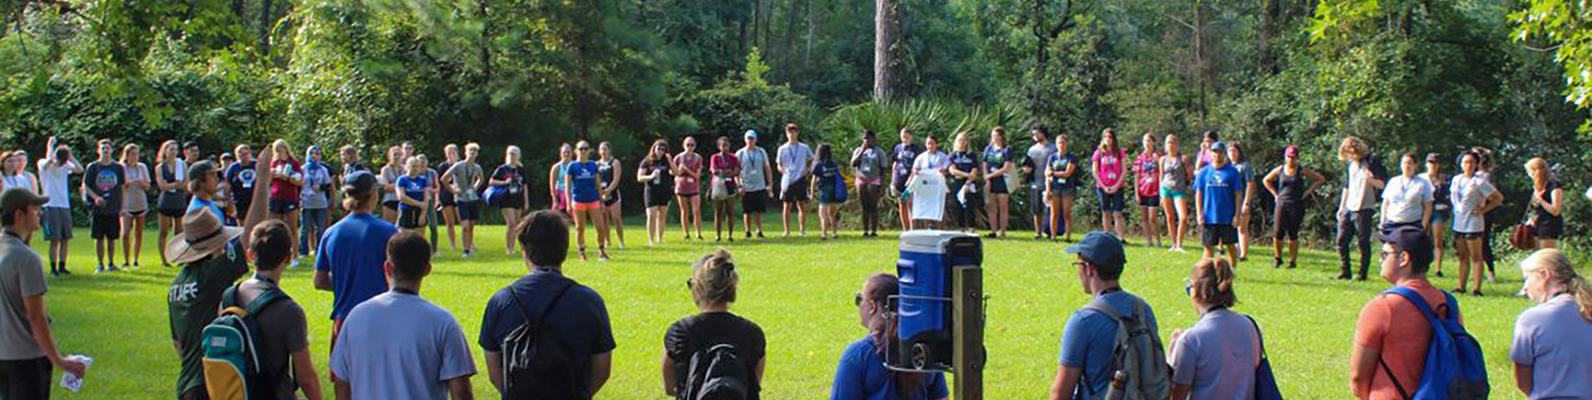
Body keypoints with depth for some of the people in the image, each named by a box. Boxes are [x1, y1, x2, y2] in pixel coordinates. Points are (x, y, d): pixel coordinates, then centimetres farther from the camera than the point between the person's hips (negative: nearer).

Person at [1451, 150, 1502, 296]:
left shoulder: (1479, 182, -11)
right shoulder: (1457, 179, 9)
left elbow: (1499, 198, -9)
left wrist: (1483, 209, -11)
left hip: (1473, 224, -7)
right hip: (1459, 224, 7)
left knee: (1476, 257, -3)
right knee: (1463, 256, 11)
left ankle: (1477, 288, -3)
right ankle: (1461, 286, 14)